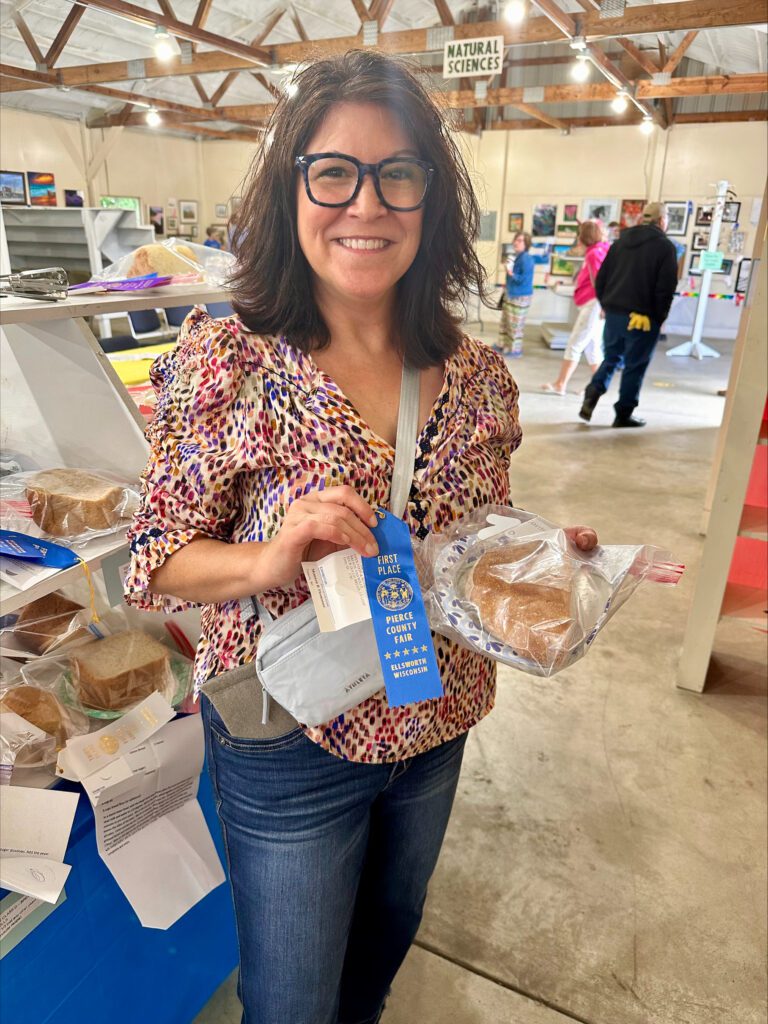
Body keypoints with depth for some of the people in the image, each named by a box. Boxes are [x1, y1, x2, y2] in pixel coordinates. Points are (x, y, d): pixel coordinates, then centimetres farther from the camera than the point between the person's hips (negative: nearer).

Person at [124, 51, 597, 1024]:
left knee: (386, 939, 32)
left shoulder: (479, 376, -7)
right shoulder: (224, 359, -18)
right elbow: (154, 560, -13)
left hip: (437, 728, 5)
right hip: (289, 746, -4)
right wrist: (269, 559, -32)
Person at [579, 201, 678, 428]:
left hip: (614, 313, 5)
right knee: (635, 366, 5)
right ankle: (623, 414, 11)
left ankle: (591, 397, -3)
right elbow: (666, 288, -11)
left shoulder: (621, 242, 11)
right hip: (643, 317, -5)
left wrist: (606, 305, 18)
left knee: (611, 359, 18)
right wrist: (659, 317, -1)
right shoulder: (665, 247, -5)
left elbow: (601, 277, 12)